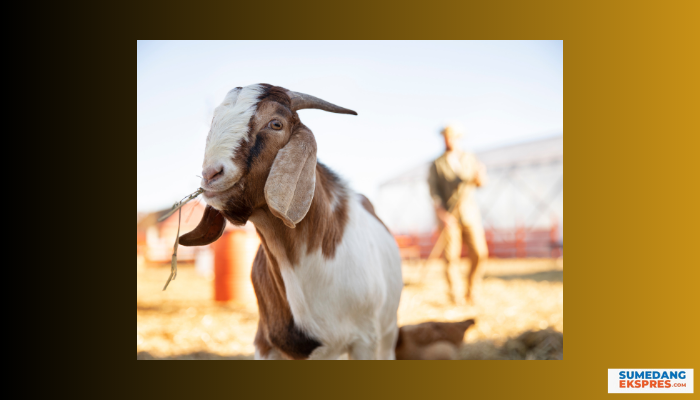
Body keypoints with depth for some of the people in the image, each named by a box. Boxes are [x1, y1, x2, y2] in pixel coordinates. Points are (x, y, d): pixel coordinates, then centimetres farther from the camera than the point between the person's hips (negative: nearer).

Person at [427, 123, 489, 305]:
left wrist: (480, 176, -19)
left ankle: (470, 287, 19)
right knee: (451, 257, -7)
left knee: (480, 254, -4)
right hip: (449, 216, -2)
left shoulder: (469, 159, 12)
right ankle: (452, 292, 12)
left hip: (470, 213, 2)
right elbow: (434, 191, -4)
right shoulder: (437, 165, 4)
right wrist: (441, 213, -19)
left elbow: (479, 183, 5)